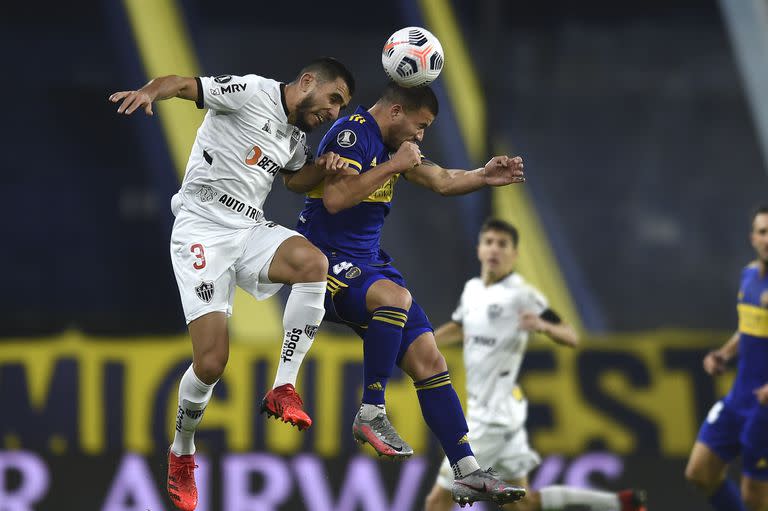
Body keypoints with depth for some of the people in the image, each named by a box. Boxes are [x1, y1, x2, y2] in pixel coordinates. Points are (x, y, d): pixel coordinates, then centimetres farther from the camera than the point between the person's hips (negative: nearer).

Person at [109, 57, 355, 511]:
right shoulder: (252, 93, -7)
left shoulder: (297, 137, 16)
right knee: (211, 362, -14)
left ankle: (284, 388, -21)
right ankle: (182, 452, 14)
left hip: (250, 231, 7)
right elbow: (181, 84, -16)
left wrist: (321, 168, 12)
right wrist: (150, 91, -38)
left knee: (314, 263, -28)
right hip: (202, 230, -7)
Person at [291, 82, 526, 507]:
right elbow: (335, 198, -27)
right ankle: (370, 416, -25)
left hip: (367, 264, 9)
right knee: (395, 297, -38)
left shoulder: (393, 143, 14)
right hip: (324, 261, -9)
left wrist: (483, 177, 4)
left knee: (428, 358, 0)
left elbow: (441, 181, 23)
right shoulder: (352, 134, -15)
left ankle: (468, 475, 0)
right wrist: (393, 166, -22)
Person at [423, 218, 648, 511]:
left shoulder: (521, 295, -14)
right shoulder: (473, 289, 10)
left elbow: (571, 338, -18)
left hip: (494, 415, -8)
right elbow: (459, 329, 30)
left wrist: (543, 325, -38)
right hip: (482, 409, 8)